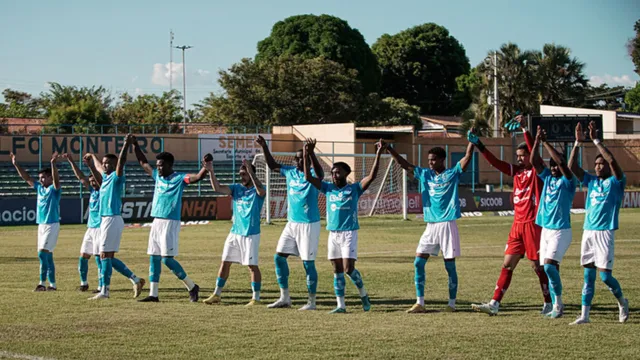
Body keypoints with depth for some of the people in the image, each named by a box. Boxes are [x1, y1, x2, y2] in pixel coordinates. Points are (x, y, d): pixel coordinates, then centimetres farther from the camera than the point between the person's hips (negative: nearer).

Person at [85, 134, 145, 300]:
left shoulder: (116, 177, -6)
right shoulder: (105, 177, 16)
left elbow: (121, 162, -23)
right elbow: (98, 167, 37)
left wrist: (126, 145, -32)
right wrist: (92, 157, 51)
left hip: (113, 220, -9)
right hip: (105, 220, 9)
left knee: (105, 255, -8)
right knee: (108, 256, 10)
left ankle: (105, 291, -5)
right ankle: (135, 280, 13)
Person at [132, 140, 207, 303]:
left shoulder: (179, 179, -7)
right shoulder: (157, 176, 13)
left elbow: (198, 177, -21)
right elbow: (143, 163, 24)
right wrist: (135, 145, 20)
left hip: (170, 223, -8)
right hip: (156, 222, 8)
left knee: (167, 258, -11)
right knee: (154, 258, 7)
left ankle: (192, 287, 1)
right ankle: (153, 294, 11)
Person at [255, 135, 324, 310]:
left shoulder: (312, 175, -11)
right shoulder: (290, 172, 8)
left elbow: (319, 173, -34)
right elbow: (272, 165, 21)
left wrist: (311, 153, -49)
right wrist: (264, 147, 9)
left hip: (309, 224, -7)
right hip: (292, 223, 7)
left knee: (308, 262, -4)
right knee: (279, 257, 6)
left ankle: (312, 301, 6)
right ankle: (284, 298, 15)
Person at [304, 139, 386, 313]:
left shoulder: (354, 189, -1)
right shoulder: (328, 188, 9)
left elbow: (371, 176, -14)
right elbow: (308, 177, 2)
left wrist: (378, 155, -21)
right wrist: (306, 156, -7)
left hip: (349, 233, -4)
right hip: (333, 233, 4)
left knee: (348, 268, -11)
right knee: (337, 270, 4)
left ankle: (363, 294, 13)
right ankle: (341, 305, 7)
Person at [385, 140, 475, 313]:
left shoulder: (452, 174, -1)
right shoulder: (425, 174, 11)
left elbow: (468, 156, -11)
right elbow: (404, 164, 12)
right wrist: (388, 149, 4)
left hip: (447, 224, -5)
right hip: (430, 225, 5)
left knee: (450, 264, -1)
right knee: (418, 262, -1)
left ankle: (452, 303, 8)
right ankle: (420, 303, 4)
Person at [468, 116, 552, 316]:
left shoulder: (537, 171, -5)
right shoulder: (516, 171, 13)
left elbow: (534, 151, -20)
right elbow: (495, 162, 9)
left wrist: (524, 128, -26)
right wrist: (479, 145, 0)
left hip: (533, 223, -7)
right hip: (517, 224, 7)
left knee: (537, 265, -1)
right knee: (507, 264, 3)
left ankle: (549, 304, 10)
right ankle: (494, 304, 1)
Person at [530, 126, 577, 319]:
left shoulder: (567, 182, -7)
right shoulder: (547, 178, 10)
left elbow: (561, 161, -23)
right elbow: (535, 162, -1)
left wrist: (545, 142, -21)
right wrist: (537, 141, -14)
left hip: (561, 231, -7)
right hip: (546, 230, 7)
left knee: (549, 265, -20)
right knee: (549, 269, 7)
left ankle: (558, 303, -9)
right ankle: (556, 306, 14)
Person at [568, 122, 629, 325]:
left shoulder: (616, 182, -1)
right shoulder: (591, 181, 14)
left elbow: (612, 161, -18)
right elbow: (572, 166, 6)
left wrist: (596, 141, -17)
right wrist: (578, 143, -3)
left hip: (605, 232, -5)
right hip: (588, 231, 5)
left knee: (605, 275, -7)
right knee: (588, 275, 4)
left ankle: (622, 302, 19)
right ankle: (584, 315, 4)